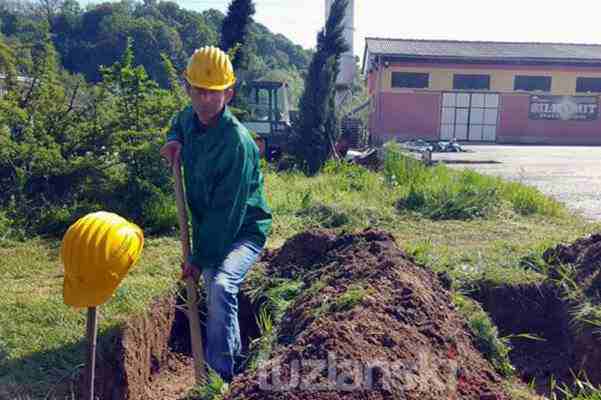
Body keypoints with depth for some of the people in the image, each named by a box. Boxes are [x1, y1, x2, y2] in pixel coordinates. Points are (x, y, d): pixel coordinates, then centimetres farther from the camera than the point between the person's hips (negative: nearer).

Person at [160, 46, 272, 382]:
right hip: (208, 227, 8)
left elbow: (227, 212, -27)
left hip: (244, 230, -8)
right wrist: (174, 141, -1)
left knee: (221, 285, -33)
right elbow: (178, 124, 24)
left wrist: (200, 258, -21)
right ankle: (234, 357, 47)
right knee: (218, 301, 21)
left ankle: (220, 375, -19)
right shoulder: (190, 117, -5)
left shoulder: (237, 143, -28)